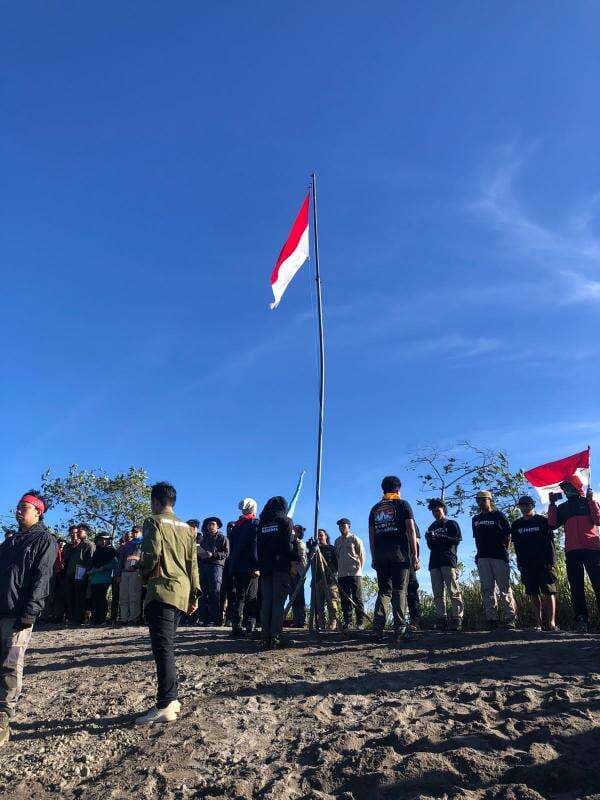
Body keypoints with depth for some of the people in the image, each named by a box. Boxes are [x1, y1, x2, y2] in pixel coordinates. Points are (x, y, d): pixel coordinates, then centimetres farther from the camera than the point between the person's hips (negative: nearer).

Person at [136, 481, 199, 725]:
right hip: (182, 593, 8)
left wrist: (143, 575, 5)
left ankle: (165, 707, -11)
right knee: (167, 647, 15)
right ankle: (172, 699, 18)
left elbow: (151, 555, -16)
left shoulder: (154, 522, -4)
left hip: (161, 591, -7)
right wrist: (194, 595, 17)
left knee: (162, 648, -9)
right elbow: (192, 563, 15)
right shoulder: (186, 527, 17)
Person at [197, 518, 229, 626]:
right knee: (203, 592, 2)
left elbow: (226, 553, -4)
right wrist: (200, 555, 4)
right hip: (203, 566, 6)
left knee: (215, 592, -10)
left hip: (216, 565, -5)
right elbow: (199, 552, 28)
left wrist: (212, 554, -14)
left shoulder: (222, 538, 6)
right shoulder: (204, 538, 23)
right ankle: (204, 618, 7)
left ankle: (215, 619, -8)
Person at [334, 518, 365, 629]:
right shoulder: (337, 541, 17)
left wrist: (359, 569, -5)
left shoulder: (355, 539, 3)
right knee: (345, 599, 3)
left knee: (357, 599, -4)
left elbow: (361, 556, 2)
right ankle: (347, 622, 7)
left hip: (355, 573, -5)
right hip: (341, 574, 5)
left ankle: (360, 622, 0)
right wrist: (336, 570, 10)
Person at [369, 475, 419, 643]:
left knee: (384, 591, 8)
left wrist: (374, 558, 15)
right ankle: (399, 630, -7)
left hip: (380, 555, 3)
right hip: (400, 554, -3)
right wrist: (415, 556, -3)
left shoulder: (375, 509, 16)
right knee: (400, 591, -1)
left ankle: (377, 629, -2)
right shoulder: (403, 504, 6)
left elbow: (371, 535, 13)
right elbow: (411, 530, -3)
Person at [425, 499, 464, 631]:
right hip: (434, 562, 5)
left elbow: (457, 539, -2)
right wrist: (429, 539, -1)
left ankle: (457, 619, -12)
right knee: (438, 594, -1)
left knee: (453, 591, -11)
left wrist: (441, 537, -12)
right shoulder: (432, 527, 24)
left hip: (448, 560, -5)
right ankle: (441, 620, 0)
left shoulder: (452, 524, 11)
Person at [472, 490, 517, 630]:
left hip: (499, 556, -4)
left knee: (504, 588, -5)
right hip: (482, 558, 5)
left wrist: (504, 551, -2)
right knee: (487, 590, 3)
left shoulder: (498, 515, 4)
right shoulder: (476, 519, 17)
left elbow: (508, 535, 3)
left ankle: (510, 618, -2)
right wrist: (479, 553, 10)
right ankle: (491, 619, 5)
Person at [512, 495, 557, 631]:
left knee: (549, 592, -7)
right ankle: (539, 623, 3)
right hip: (527, 564, 3)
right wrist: (520, 563, 2)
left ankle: (551, 622, -8)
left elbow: (550, 542, -2)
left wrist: (551, 561, -10)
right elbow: (517, 546, 11)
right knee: (534, 594, 2)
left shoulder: (542, 521, 2)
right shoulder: (516, 525, 11)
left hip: (544, 562, -3)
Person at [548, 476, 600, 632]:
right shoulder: (563, 507, 21)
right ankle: (581, 619, -2)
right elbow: (552, 525, 8)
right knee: (576, 586, -2)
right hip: (572, 550, 3)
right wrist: (552, 505, 3)